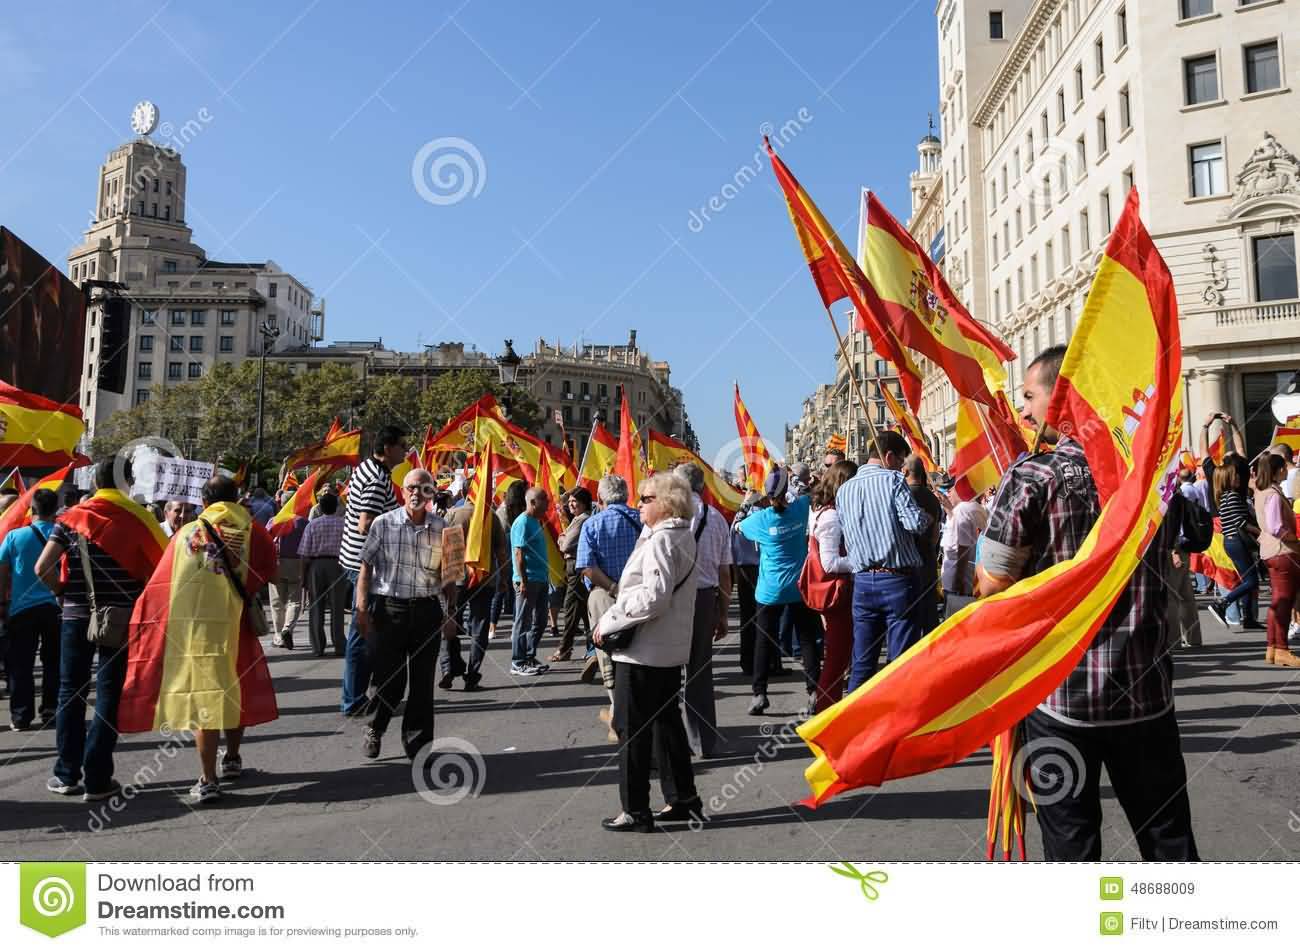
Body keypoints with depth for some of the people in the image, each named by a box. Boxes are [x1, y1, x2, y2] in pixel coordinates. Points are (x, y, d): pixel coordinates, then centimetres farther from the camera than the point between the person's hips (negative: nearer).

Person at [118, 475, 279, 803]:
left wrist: (143, 625, 14)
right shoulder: (250, 531, 4)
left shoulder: (187, 533, 8)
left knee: (202, 695, 2)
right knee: (237, 688, 19)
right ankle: (232, 758, 33)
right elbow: (268, 571, 5)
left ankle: (208, 779, 1)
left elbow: (161, 582, 7)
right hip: (234, 623, 0)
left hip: (191, 626, 0)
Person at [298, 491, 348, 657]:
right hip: (337, 564, 0)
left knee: (316, 608, 7)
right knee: (337, 607, 5)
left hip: (316, 564, 0)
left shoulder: (312, 524, -1)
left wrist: (305, 570, 8)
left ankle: (318, 647, 8)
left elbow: (304, 554, -3)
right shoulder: (343, 523, -2)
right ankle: (339, 646, 5)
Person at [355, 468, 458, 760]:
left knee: (423, 682, 6)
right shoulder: (383, 524, -2)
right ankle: (374, 730, 31)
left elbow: (448, 577, 10)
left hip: (428, 611, 2)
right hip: (389, 608, -2)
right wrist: (362, 610, -4)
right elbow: (366, 568, 2)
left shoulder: (442, 528, 4)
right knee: (389, 680, 3)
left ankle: (418, 745, 20)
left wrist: (449, 614, 6)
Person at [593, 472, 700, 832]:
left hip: (643, 651, -10)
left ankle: (635, 811, 10)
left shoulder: (661, 540, -18)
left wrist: (609, 622, -19)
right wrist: (617, 612, 10)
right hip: (670, 648, 10)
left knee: (632, 729, 1)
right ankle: (683, 799, 26)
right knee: (666, 721, 18)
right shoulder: (683, 536, 13)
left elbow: (654, 596, -27)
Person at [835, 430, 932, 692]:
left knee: (862, 661, 11)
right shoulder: (893, 480, -8)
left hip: (863, 580, 5)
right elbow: (915, 523, -17)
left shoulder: (844, 489, 8)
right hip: (897, 580, -5)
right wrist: (927, 518, 3)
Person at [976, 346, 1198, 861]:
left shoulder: (1032, 477, -14)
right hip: (1145, 688, 4)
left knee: (1070, 838, 9)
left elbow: (993, 585, -11)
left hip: (1060, 689, -4)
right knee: (1168, 835, 17)